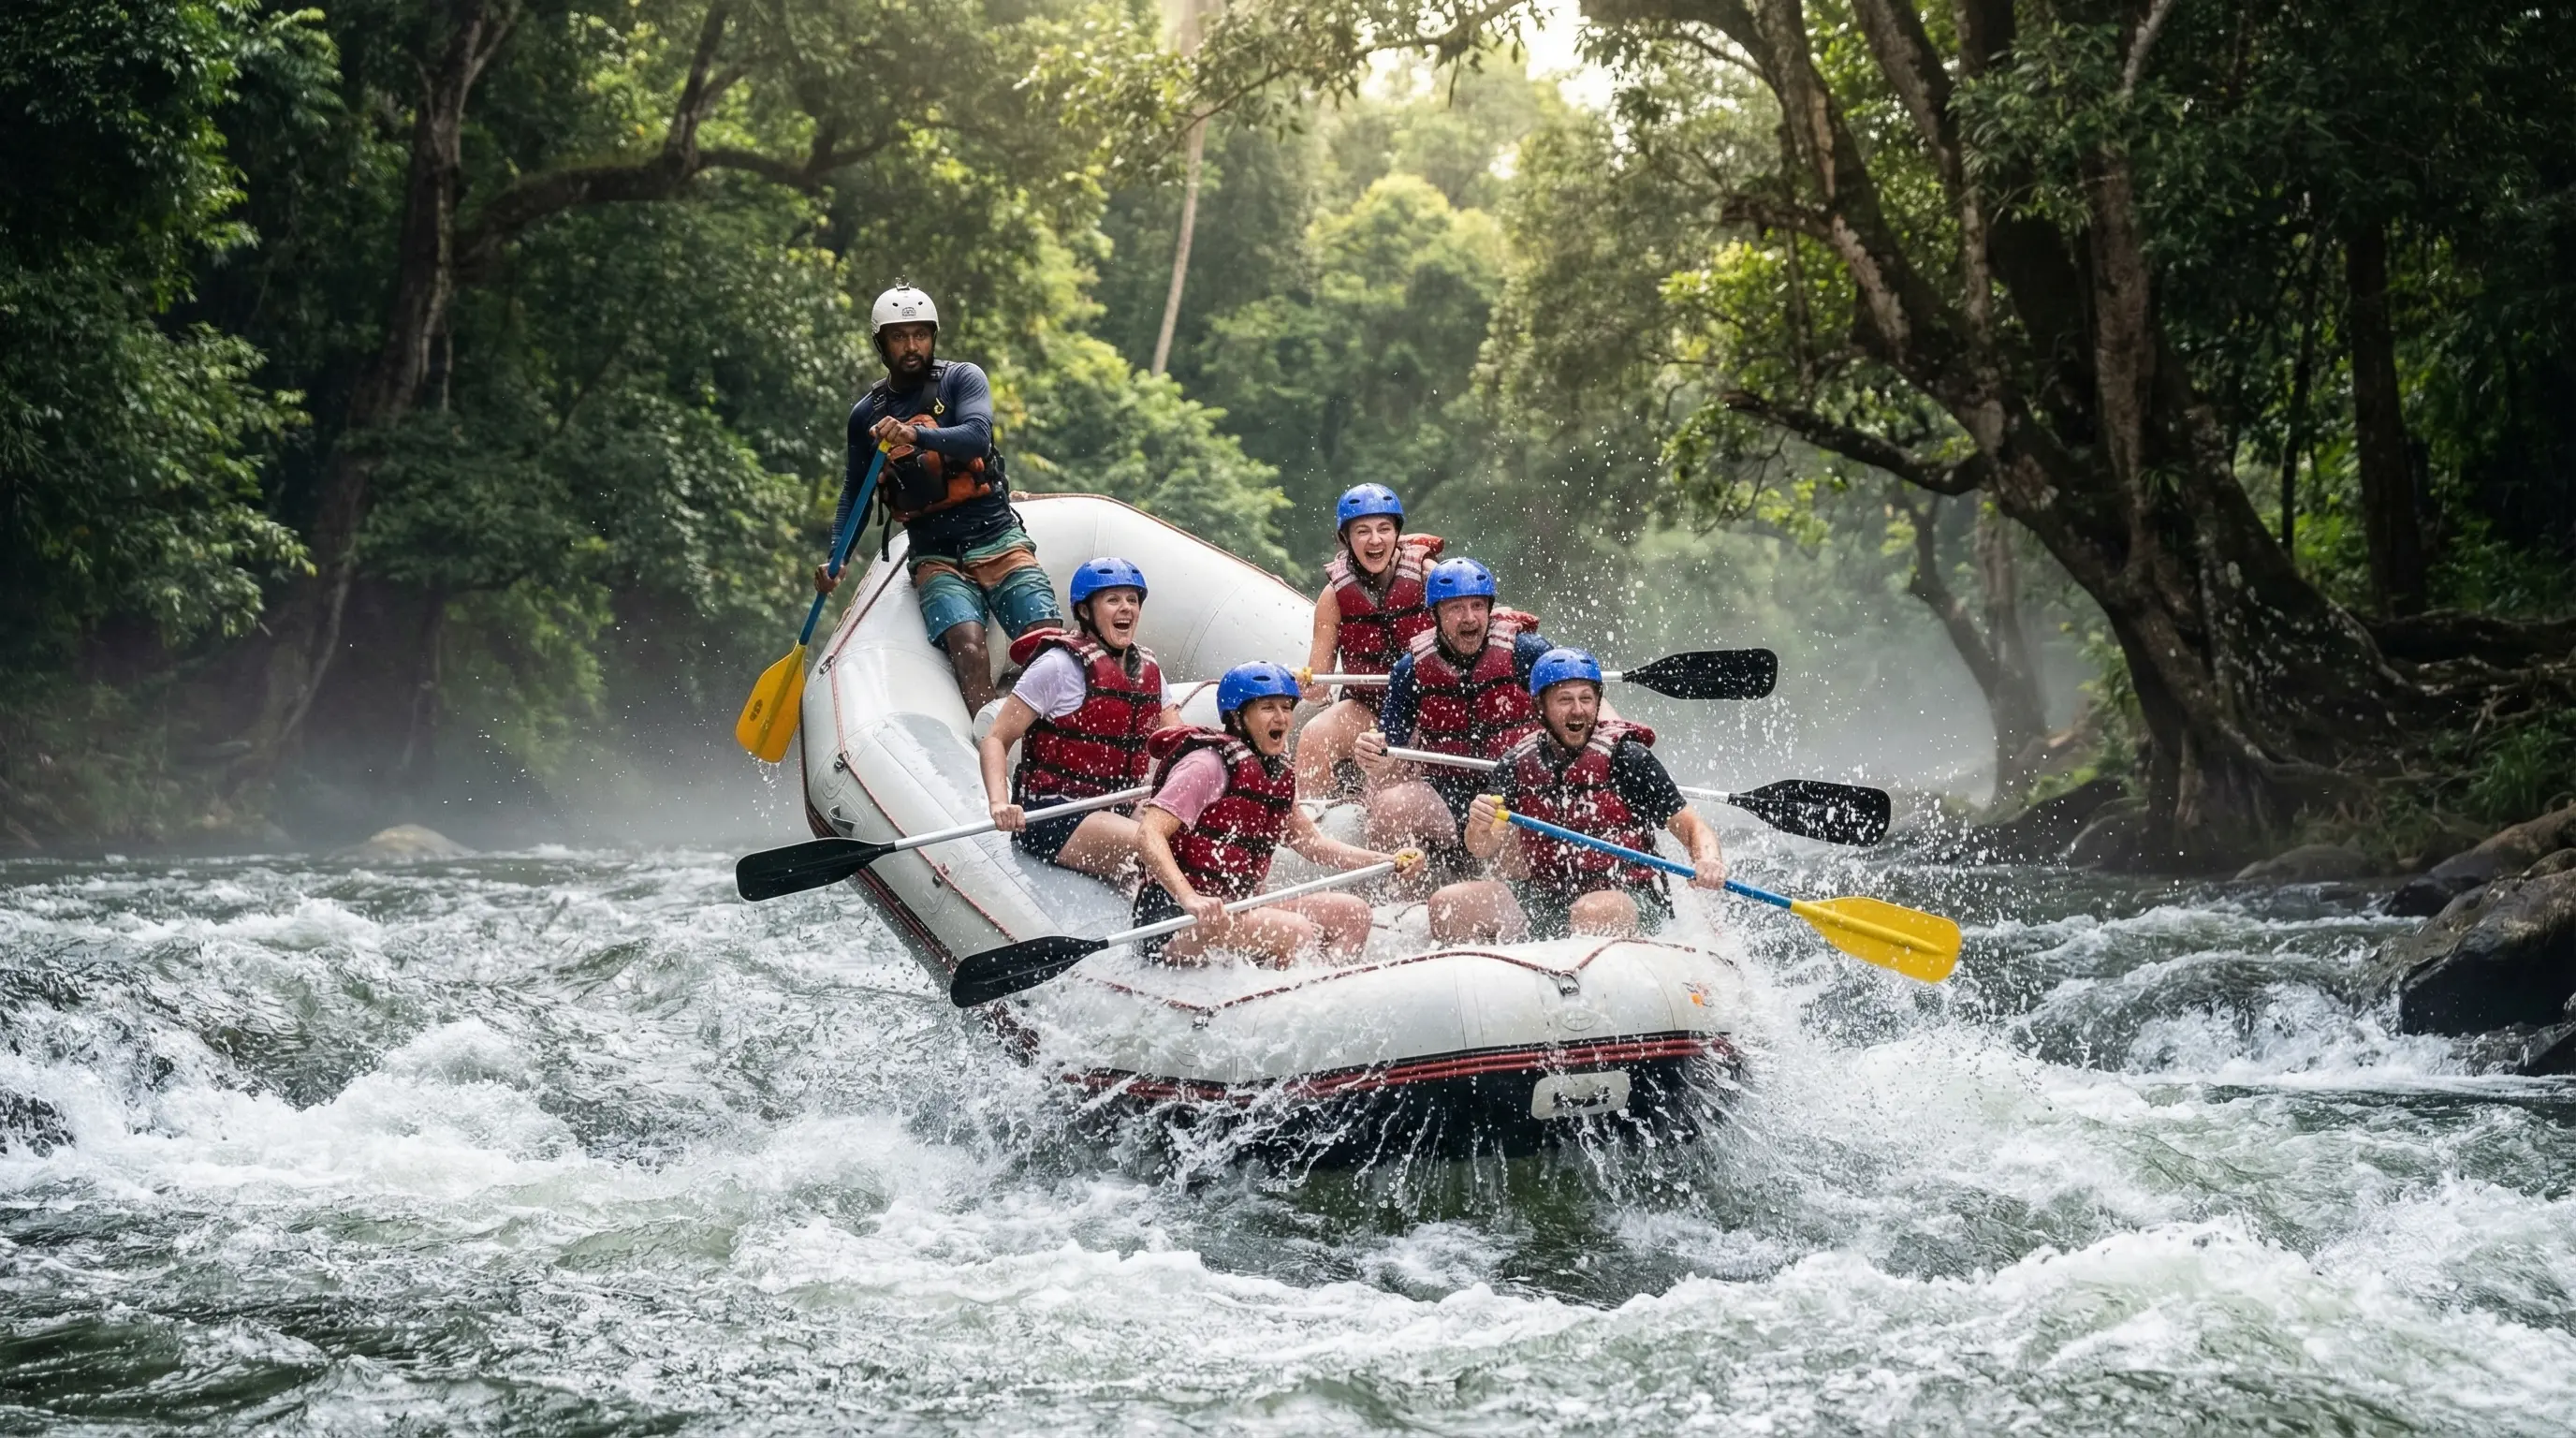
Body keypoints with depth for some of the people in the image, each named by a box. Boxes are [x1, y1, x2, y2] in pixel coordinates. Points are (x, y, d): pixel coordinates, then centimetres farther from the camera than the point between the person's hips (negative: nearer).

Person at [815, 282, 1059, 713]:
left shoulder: (961, 379, 4)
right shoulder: (867, 414, 12)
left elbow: (977, 436, -15)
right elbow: (854, 495, 20)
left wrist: (913, 435, -33)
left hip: (999, 540, 0)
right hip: (935, 558, 0)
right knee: (968, 648, -27)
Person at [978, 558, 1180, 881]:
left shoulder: (1147, 670, 13)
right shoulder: (1061, 666, -8)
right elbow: (996, 739, -9)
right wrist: (1000, 805, -26)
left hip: (1116, 811, 7)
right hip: (1050, 816, -7)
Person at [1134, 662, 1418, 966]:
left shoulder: (1275, 774, 14)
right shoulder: (1208, 765, -12)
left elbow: (1311, 842, 24)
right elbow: (1148, 836, -22)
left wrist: (1387, 861, 11)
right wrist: (1191, 900, -37)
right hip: (1174, 918, -9)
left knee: (1352, 912, 0)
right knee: (1295, 931, -29)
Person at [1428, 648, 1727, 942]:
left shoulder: (1626, 758, -5)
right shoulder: (1517, 764, 6)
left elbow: (1692, 826, -6)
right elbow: (1482, 850, 1)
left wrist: (1708, 861, -29)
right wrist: (1479, 828, -23)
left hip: (1629, 900, -4)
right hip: (1545, 901, 4)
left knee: (1595, 912, -39)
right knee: (1448, 903, -14)